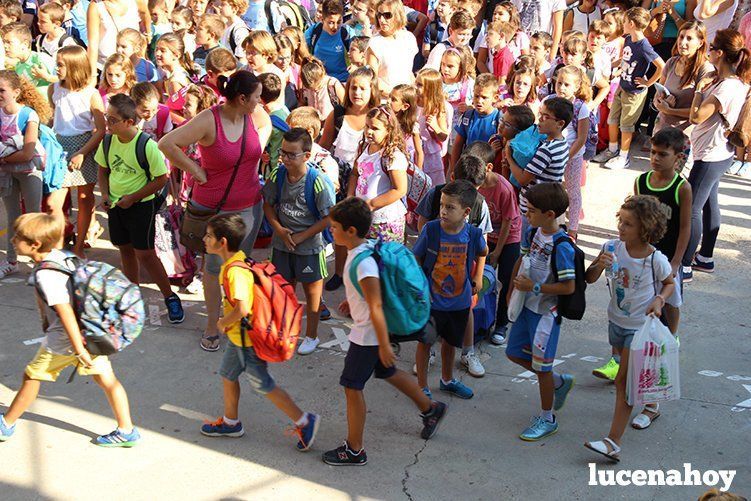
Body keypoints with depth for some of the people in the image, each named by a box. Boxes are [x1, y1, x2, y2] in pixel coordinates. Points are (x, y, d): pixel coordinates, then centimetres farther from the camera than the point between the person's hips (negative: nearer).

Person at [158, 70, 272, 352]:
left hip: (249, 206, 5)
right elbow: (167, 144, -26)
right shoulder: (208, 121, -24)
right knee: (214, 266, 10)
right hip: (214, 207, -4)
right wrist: (196, 171, -19)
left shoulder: (255, 114, -7)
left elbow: (266, 126, 18)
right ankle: (212, 325, 25)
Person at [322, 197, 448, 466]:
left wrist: (384, 345, -24)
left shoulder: (363, 263, -29)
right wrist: (352, 301, 27)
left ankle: (354, 450, 14)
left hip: (368, 334, -10)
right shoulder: (362, 249, 0)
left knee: (352, 386, 1)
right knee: (388, 373, 26)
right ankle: (431, 409, 43)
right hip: (369, 331, 10)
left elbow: (376, 306, -27)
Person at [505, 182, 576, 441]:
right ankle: (560, 382, 37)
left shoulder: (561, 247, -25)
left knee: (541, 366, 4)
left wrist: (534, 287, -23)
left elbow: (568, 287, -24)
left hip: (546, 312, -8)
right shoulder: (533, 232, -1)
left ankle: (547, 419, 24)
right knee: (514, 353, 18)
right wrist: (513, 290, 14)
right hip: (527, 305, 9)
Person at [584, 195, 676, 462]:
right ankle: (651, 406, 55)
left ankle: (613, 443, -8)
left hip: (640, 328, -5)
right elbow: (589, 279, -6)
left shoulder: (656, 260, -19)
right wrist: (599, 265, -26)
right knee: (632, 375, 25)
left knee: (623, 381, -9)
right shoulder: (613, 248, -11)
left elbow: (670, 284, 2)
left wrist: (659, 299, -17)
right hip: (616, 322, 5)